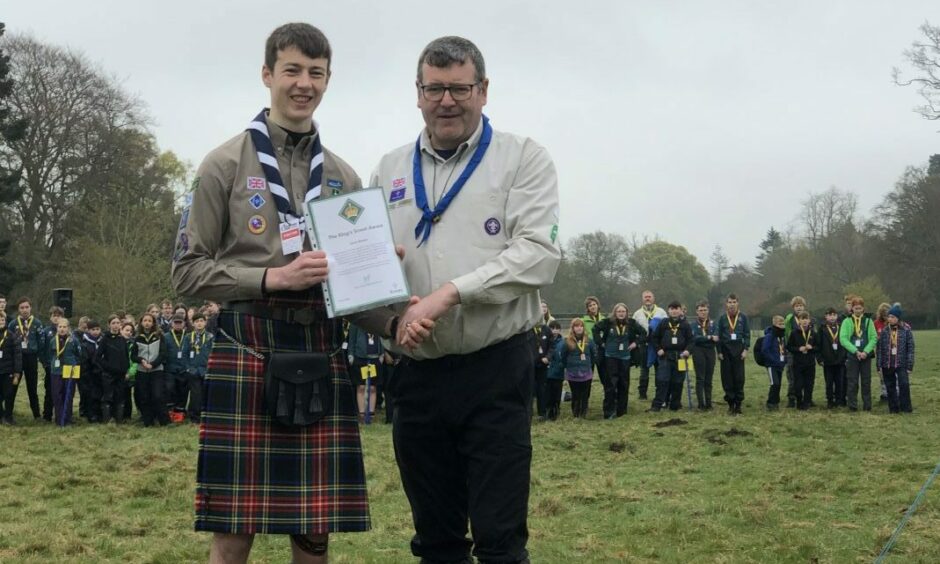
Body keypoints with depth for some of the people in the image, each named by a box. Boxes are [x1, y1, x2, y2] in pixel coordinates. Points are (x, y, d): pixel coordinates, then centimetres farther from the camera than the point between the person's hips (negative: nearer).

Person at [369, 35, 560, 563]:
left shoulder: (522, 158, 1)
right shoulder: (391, 170, 14)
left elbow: (539, 253, -11)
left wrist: (451, 292, -19)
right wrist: (393, 312, -6)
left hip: (496, 368, -4)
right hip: (419, 373, 4)